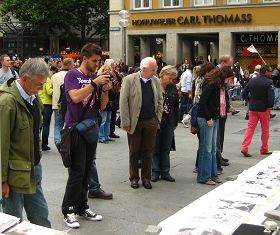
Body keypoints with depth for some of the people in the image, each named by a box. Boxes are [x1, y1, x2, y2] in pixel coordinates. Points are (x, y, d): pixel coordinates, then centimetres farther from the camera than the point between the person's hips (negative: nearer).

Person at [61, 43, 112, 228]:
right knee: (77, 172, -7)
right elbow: (75, 97, -21)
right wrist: (95, 83, -21)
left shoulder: (96, 78, 11)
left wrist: (105, 90, -6)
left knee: (86, 172, 11)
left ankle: (82, 207, 21)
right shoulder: (72, 75, -4)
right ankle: (68, 210, 4)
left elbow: (102, 106, 10)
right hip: (75, 130, -6)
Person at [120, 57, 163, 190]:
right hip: (134, 122, -3)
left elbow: (160, 100, 12)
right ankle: (134, 178, 22)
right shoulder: (129, 80, -8)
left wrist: (158, 118, 4)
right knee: (134, 151, 8)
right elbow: (123, 102, -9)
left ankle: (146, 177, 21)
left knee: (148, 151, 8)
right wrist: (126, 122, -11)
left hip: (151, 122, 3)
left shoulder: (156, 81, 5)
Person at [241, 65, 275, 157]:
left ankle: (244, 148, -6)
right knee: (265, 130, 10)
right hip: (264, 109, -4)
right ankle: (264, 149, 19)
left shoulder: (252, 80, 4)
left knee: (250, 128, 5)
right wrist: (270, 106, -11)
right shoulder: (269, 82, -13)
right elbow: (271, 96, -22)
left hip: (252, 108, 5)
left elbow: (244, 93, 6)